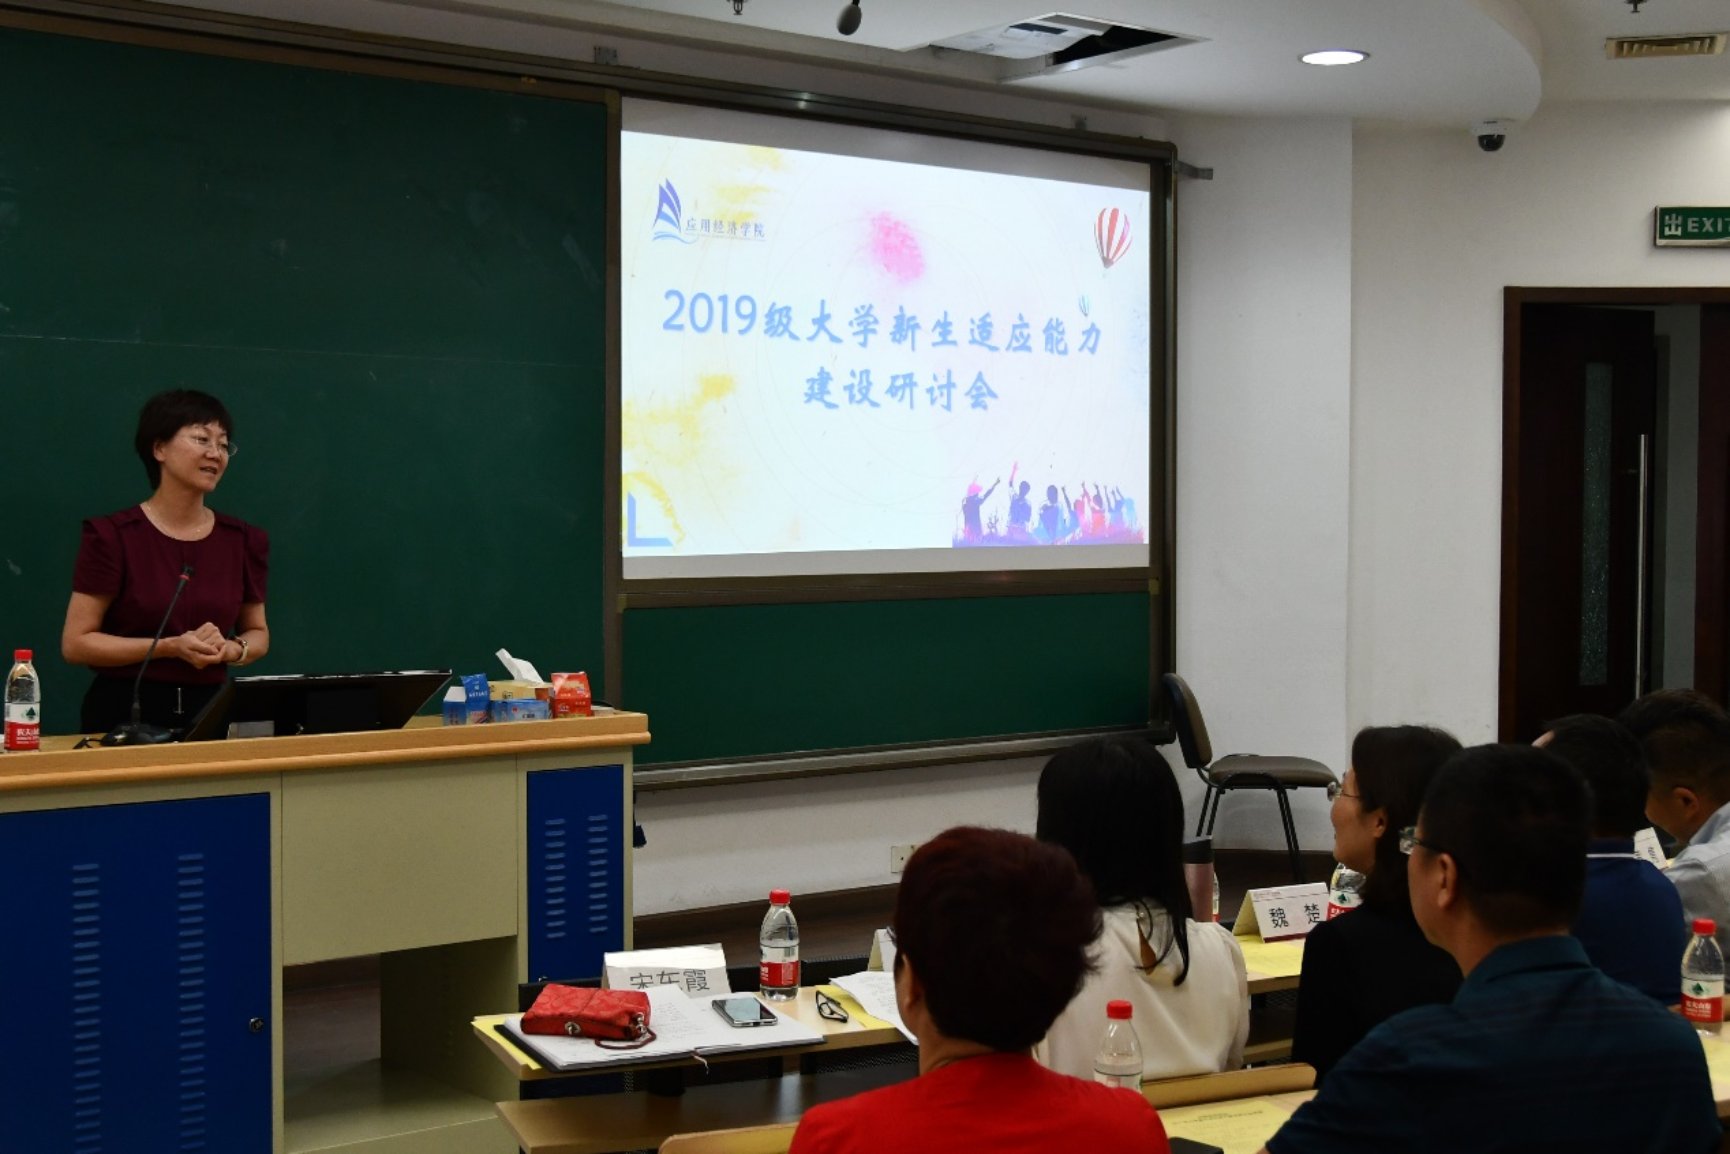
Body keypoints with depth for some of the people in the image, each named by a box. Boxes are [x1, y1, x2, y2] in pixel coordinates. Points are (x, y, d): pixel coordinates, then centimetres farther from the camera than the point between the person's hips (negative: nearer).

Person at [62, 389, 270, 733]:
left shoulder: (242, 540, 4)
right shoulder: (113, 535, -6)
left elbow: (258, 633, 15)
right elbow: (76, 643, -6)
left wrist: (231, 649, -7)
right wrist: (171, 647, -16)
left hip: (209, 712, 3)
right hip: (125, 711, -3)